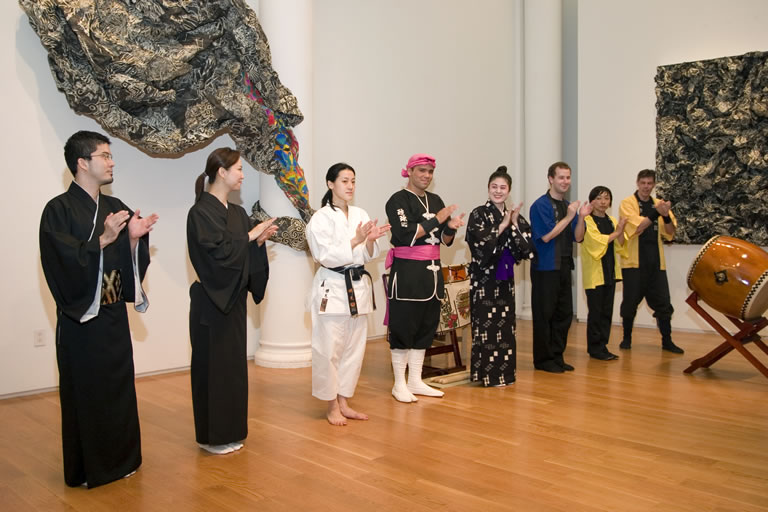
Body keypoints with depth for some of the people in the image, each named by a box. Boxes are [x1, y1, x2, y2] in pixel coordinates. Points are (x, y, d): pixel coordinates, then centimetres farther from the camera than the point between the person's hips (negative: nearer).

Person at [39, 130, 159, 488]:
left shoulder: (115, 207, 10)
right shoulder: (59, 209, -9)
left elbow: (127, 262, 10)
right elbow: (62, 261, -20)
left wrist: (134, 238, -8)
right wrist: (102, 239, -28)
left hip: (114, 316, 6)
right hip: (80, 318, -6)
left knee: (119, 388, 11)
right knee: (85, 392, 2)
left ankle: (120, 458, 25)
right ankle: (85, 468, 17)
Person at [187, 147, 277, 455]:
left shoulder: (238, 213, 12)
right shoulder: (201, 212, -12)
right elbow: (218, 251, -22)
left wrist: (259, 240, -5)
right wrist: (251, 236, -13)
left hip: (234, 298, 8)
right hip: (210, 300, -8)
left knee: (234, 362, 12)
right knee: (213, 365, 0)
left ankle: (231, 430, 24)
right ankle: (211, 436, 12)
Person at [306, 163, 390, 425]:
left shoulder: (361, 215, 9)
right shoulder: (320, 218, -7)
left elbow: (369, 256, 9)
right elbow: (327, 256, -16)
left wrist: (372, 240, -11)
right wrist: (356, 240, -23)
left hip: (358, 286, 6)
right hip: (332, 288, -6)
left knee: (354, 348, 11)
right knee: (330, 349, -3)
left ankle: (344, 402, 24)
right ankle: (332, 407, 13)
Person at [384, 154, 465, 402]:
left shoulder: (435, 200, 13)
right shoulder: (398, 200, -7)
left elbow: (445, 240, 13)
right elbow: (406, 234, -19)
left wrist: (451, 227, -8)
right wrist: (436, 220, -16)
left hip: (431, 271, 7)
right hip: (406, 271, -7)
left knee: (426, 325, 10)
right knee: (403, 326, -3)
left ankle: (415, 381, 21)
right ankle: (399, 384, 8)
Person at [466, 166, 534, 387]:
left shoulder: (514, 216, 8)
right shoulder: (478, 214, -6)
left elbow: (527, 247, 0)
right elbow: (481, 243, -18)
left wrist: (514, 224, -10)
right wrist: (502, 225, -15)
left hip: (505, 277, 5)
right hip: (483, 277, -5)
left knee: (505, 323, 8)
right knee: (486, 323, -3)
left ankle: (504, 371, 19)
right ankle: (487, 373, 6)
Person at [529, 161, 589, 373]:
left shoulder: (569, 206, 12)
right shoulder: (540, 205, -8)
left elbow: (578, 237, 10)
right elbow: (546, 236, -17)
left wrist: (581, 217, -6)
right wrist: (568, 217, -16)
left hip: (564, 266, 7)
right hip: (545, 267, -7)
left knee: (565, 313, 10)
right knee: (544, 314, -1)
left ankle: (557, 356, 21)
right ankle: (543, 359, 9)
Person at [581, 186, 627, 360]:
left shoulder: (612, 222, 13)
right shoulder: (587, 221, -5)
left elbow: (618, 247, 7)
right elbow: (597, 241, -17)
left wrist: (621, 230, -8)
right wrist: (616, 232, -11)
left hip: (610, 272, 6)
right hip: (594, 273, -6)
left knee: (607, 311, 8)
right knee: (596, 311, -4)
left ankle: (602, 345, 16)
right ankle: (595, 348, 4)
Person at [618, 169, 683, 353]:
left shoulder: (659, 203, 10)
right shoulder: (628, 203, -2)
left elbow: (670, 233, 2)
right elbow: (637, 227, -16)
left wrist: (666, 216, -16)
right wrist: (656, 213, -21)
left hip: (655, 263, 4)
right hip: (634, 262, -3)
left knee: (663, 303, 4)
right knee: (630, 303, 3)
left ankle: (667, 341, 14)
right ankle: (627, 338, 19)